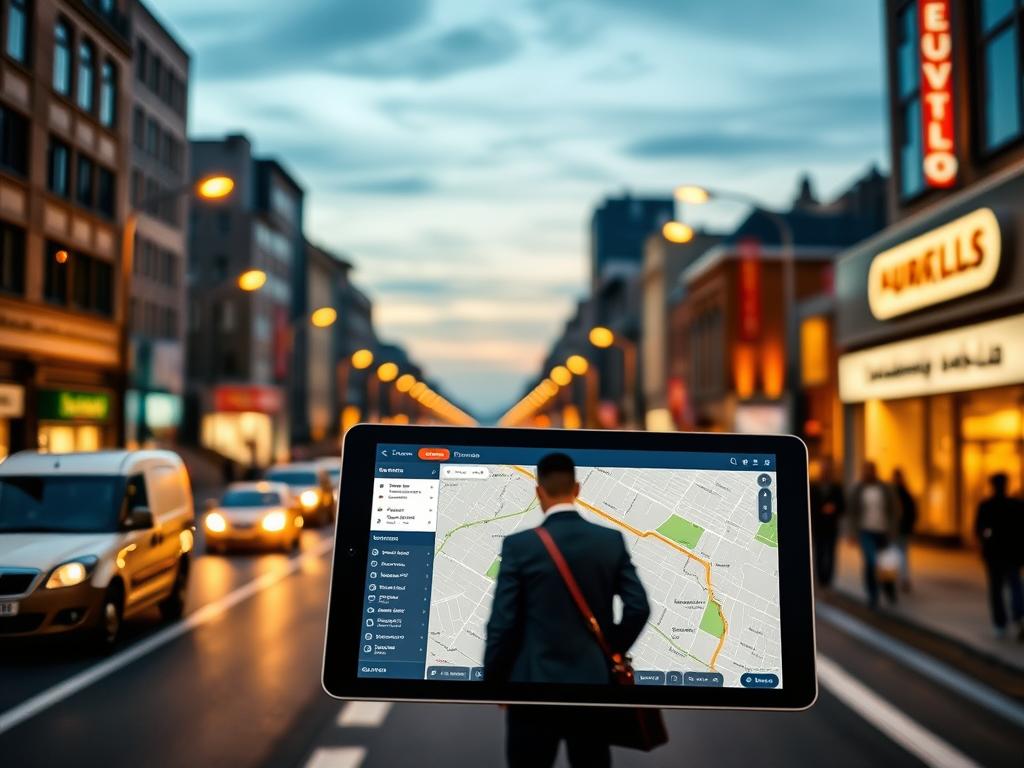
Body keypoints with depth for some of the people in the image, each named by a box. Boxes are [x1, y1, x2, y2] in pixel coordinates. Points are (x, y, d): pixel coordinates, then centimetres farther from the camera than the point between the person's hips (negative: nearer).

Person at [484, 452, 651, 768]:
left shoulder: (520, 545, -10)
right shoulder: (611, 540, -2)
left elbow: (502, 621, -10)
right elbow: (638, 608, -3)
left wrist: (493, 678, 4)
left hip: (535, 680, -3)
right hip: (594, 679, 3)